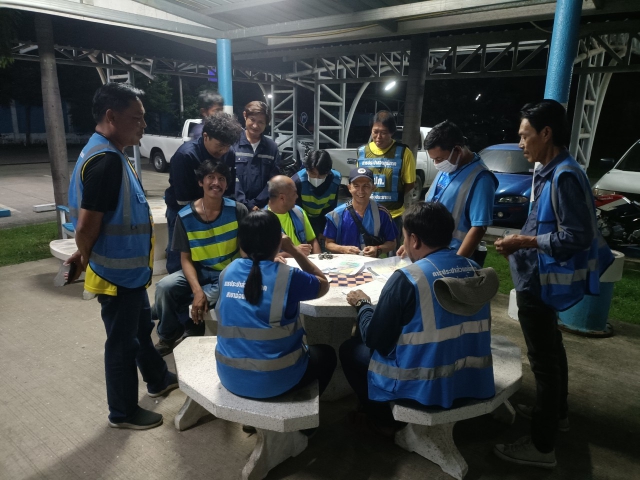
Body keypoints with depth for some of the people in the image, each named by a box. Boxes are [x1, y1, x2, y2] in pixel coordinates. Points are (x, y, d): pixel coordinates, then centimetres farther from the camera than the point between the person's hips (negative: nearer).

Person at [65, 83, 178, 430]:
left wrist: (84, 257, 15)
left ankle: (158, 380, 47)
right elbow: (87, 224, -25)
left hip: (129, 269, 10)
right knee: (122, 341, 7)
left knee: (141, 327, 25)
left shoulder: (109, 153, 8)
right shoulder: (106, 160, -26)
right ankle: (123, 413, 27)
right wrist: (85, 260, -7)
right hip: (118, 272, -10)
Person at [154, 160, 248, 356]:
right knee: (164, 287, -21)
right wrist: (197, 290, -22)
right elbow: (185, 258, -7)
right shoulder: (185, 216, -8)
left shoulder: (237, 211, -11)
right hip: (199, 272, 3)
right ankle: (168, 337, 8)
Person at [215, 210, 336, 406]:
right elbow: (323, 285, 2)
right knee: (326, 354, 25)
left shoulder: (228, 272, -5)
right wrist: (294, 251, 3)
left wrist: (251, 249, 16)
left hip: (229, 376, 6)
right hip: (274, 380, -5)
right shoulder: (288, 277, -19)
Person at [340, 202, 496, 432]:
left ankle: (387, 422, 23)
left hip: (425, 387, -7)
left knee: (351, 348, 15)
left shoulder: (406, 278, -21)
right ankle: (390, 419, 35)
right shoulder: (475, 269, -1)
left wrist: (362, 304, 4)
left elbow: (375, 339, -13)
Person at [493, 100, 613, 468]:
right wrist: (523, 240, 5)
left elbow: (578, 236, -26)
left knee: (543, 358, 0)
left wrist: (525, 242, -20)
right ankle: (557, 412, 45)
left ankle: (542, 446, 15)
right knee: (551, 348, 24)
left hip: (542, 282, -11)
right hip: (542, 279, 11)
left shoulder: (565, 176, -23)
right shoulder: (552, 173, 8)